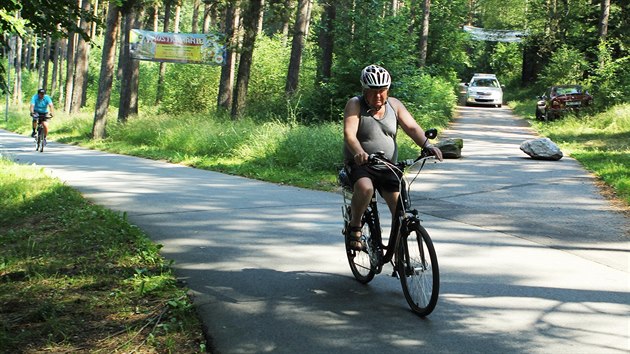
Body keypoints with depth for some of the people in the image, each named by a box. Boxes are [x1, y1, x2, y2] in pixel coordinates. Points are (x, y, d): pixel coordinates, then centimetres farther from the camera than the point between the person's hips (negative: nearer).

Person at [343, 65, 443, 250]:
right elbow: (349, 134, -21)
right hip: (359, 165, -4)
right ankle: (355, 226, -11)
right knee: (365, 188, -36)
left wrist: (427, 145, -26)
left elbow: (412, 127, -6)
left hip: (387, 168, 4)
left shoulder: (394, 105, 4)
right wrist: (359, 153, -42)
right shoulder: (355, 105, -7)